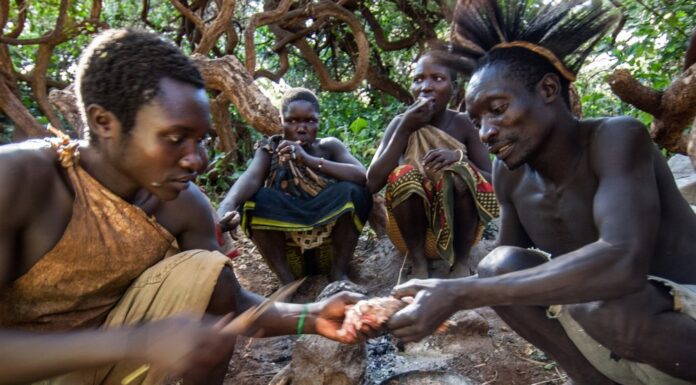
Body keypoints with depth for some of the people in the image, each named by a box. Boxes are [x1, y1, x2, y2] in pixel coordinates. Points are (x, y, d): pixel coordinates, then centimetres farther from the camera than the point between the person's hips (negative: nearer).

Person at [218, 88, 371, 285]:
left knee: (350, 191, -23)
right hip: (287, 249, 0)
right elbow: (251, 178, -23)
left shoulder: (329, 146, -1)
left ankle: (338, 271, -9)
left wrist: (310, 160, -31)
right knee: (254, 200, -22)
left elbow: (362, 176, -18)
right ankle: (287, 280, -14)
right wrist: (226, 207, -45)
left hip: (331, 245, 0)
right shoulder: (270, 149, -2)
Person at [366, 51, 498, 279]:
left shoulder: (463, 124, -6)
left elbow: (491, 181, -8)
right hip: (414, 229, 0)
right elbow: (373, 183, -18)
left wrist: (459, 157, -26)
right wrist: (404, 130, -24)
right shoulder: (400, 123, -8)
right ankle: (418, 260, -12)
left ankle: (461, 259, -10)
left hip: (457, 228, 0)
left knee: (459, 173, -26)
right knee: (403, 175, -26)